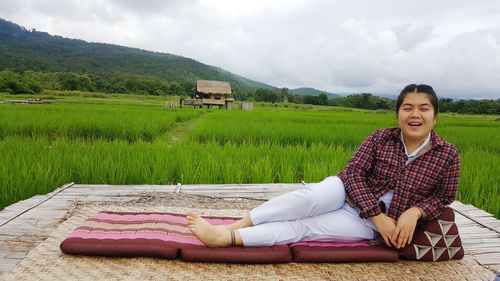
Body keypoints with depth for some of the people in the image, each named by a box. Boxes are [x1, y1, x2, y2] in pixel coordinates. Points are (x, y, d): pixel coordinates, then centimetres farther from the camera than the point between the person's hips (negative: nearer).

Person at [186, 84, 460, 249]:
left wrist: (415, 211, -17)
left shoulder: (447, 155, -4)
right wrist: (378, 214, -20)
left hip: (368, 223, -1)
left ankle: (227, 238, -34)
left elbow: (444, 196, 4)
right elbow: (353, 172, -11)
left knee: (304, 226, -25)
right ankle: (230, 227, -35)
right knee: (311, 197, -35)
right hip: (347, 190, 1)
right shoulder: (381, 137, -6)